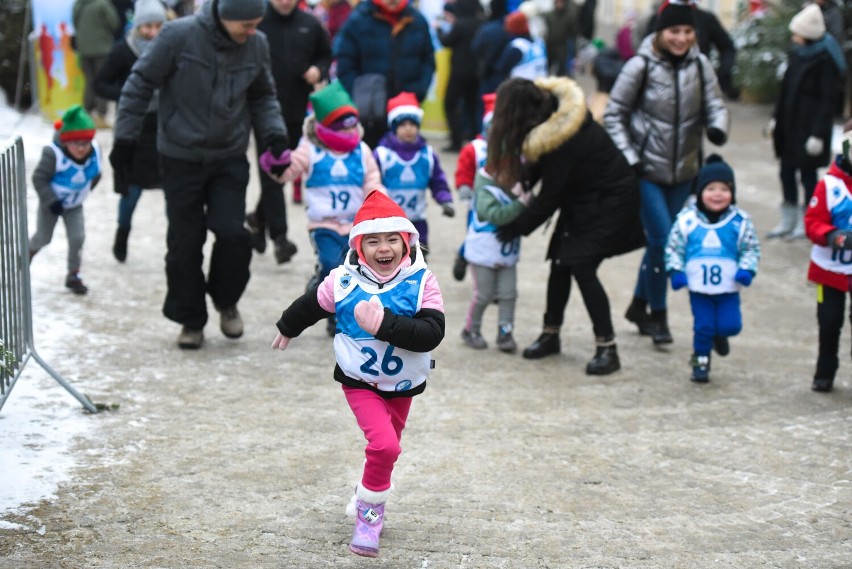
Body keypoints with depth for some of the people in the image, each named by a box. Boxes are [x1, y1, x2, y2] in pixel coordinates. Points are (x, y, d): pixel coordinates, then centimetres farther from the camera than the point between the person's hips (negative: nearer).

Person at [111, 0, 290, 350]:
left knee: (233, 233, -11)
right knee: (185, 244, 2)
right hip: (180, 159, -2)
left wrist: (275, 136, -2)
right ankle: (191, 320, 20)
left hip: (229, 159, 2)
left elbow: (263, 97, 12)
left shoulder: (256, 46, -4)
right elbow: (140, 84, -8)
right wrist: (125, 138, -6)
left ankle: (226, 300, 17)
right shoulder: (179, 36, -17)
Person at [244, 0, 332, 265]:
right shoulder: (257, 22, -8)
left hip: (297, 111, 4)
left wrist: (319, 70, -5)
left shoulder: (310, 25, 4)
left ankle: (259, 218, 35)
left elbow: (325, 56, 17)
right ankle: (279, 235, -8)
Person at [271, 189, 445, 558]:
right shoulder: (343, 282, -14)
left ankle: (367, 497, 49)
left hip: (403, 385, 2)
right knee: (384, 444, -20)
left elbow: (432, 334, -29)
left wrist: (385, 324, -39)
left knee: (386, 450, 20)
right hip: (360, 382, -2)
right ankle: (369, 513, 1)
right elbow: (310, 306, 6)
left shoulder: (422, 283, -18)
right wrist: (288, 328, 24)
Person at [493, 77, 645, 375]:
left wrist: (517, 227, -10)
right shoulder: (554, 105, -7)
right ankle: (550, 334, 23)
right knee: (561, 262, 10)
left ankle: (607, 348, -8)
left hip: (609, 203, -9)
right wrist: (525, 178, -6)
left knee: (582, 267, -14)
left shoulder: (563, 142, -32)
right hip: (584, 198, 9)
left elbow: (550, 197, -21)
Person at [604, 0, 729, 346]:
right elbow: (613, 114, -5)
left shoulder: (700, 65, -2)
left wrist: (717, 128, -21)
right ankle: (658, 316, 8)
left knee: (661, 241, 13)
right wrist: (628, 157, -11)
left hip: (683, 171, 4)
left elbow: (715, 105, 2)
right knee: (662, 240, -9)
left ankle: (639, 306, 32)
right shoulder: (640, 67, -12)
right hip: (646, 170, -4)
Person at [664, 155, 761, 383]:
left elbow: (751, 248, 2)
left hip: (728, 287, 0)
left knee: (730, 325, -2)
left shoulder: (740, 221, -6)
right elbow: (673, 247, 1)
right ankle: (701, 361, 24)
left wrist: (747, 269, -13)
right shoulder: (687, 220, -6)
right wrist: (675, 271, -10)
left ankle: (719, 334, 33)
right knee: (702, 326, 5)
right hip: (698, 287, 0)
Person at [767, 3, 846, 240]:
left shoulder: (825, 61, -16)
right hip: (789, 126, 8)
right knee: (786, 171, 12)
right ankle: (788, 221, 24)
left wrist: (818, 134, -18)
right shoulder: (797, 54, 7)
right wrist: (776, 118, 16)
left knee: (807, 175, 2)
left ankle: (806, 223, 15)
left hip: (809, 129, -8)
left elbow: (827, 100, -16)